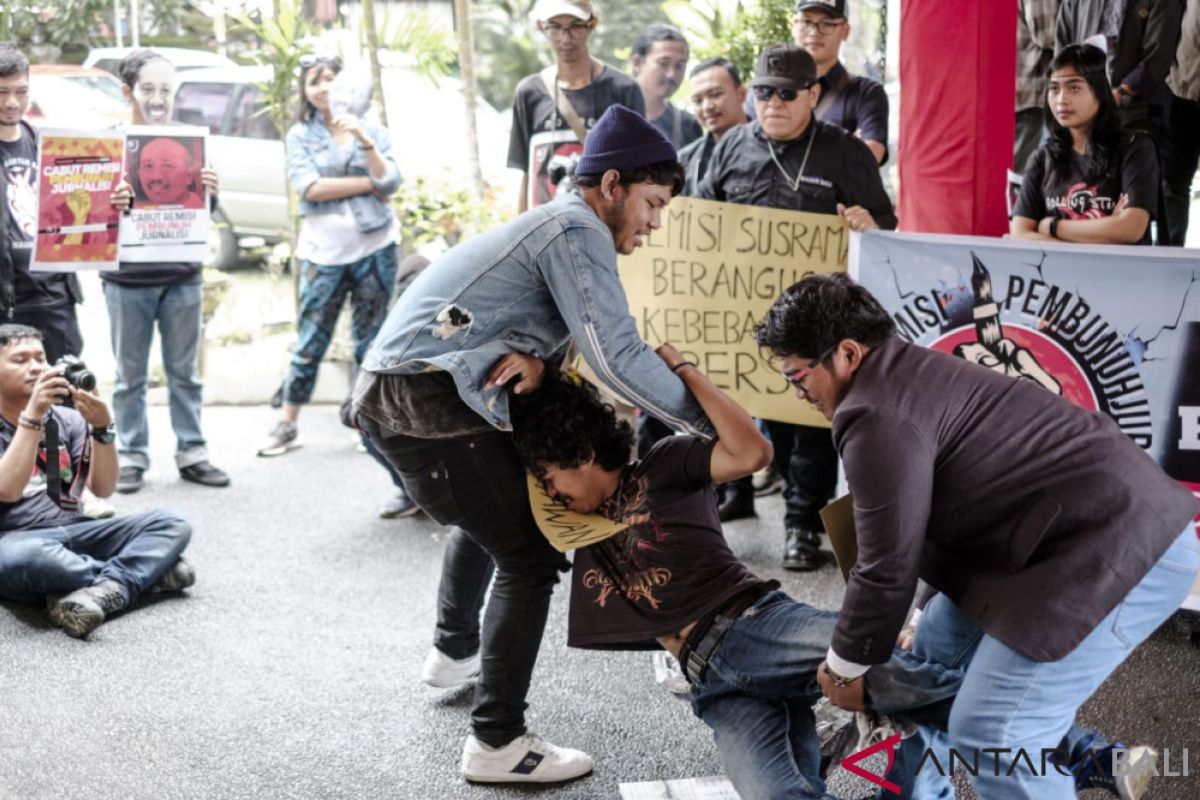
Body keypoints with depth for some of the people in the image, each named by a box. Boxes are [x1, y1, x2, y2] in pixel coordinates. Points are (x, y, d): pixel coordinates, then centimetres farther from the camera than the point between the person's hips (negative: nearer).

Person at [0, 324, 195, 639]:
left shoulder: (67, 420, 11)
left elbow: (103, 488, 3)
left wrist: (101, 427, -14)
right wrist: (33, 415, -24)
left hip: (73, 534, 5)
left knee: (172, 524, -12)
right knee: (26, 557, -41)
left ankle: (103, 590, -35)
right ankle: (149, 569, -19)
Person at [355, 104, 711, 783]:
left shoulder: (551, 225, 22)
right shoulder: (579, 232, -11)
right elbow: (617, 357, -20)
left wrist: (527, 359, -9)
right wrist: (712, 421, -15)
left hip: (387, 394, 11)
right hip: (428, 404, -11)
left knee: (489, 512, 34)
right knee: (530, 556, -6)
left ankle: (454, 648, 53)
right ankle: (498, 744, -4)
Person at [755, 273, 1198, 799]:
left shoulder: (878, 415, -17)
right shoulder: (908, 375, 15)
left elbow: (888, 567, -13)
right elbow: (906, 533, 23)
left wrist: (845, 667, 2)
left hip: (1121, 550, -11)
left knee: (992, 733, -13)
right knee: (935, 651, 21)